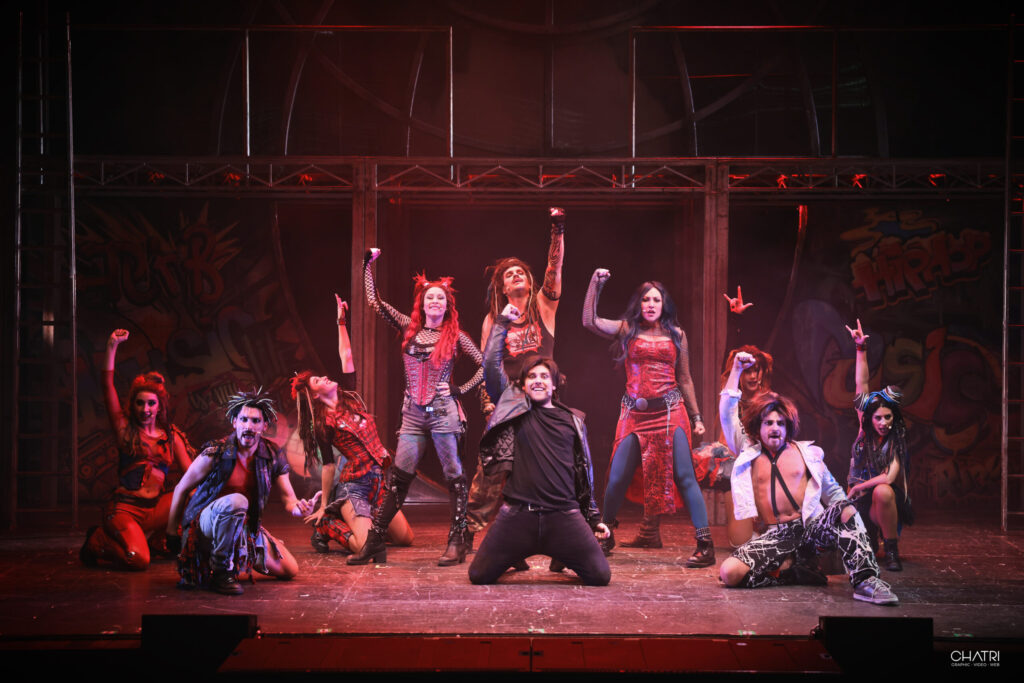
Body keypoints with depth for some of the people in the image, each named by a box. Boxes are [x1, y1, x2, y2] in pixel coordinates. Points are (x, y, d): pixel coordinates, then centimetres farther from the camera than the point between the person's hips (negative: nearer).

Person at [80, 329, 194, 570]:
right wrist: (112, 347, -11)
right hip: (124, 507, -5)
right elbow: (108, 387, -6)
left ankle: (153, 538, 3)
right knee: (137, 559, -28)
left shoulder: (171, 436, 12)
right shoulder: (125, 429, 3)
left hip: (156, 507, 5)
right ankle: (98, 540, 6)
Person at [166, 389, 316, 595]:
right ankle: (221, 572, -24)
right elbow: (181, 489, -5)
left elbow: (289, 499, -3)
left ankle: (239, 557, 25)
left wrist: (300, 508, -27)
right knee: (236, 501, -38)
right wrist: (171, 532, -2)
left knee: (290, 570, 4)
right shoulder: (216, 453, -16)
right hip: (205, 522, -6)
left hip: (246, 528, 6)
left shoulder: (273, 456, -3)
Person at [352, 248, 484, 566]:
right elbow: (374, 301, 10)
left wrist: (461, 390, -3)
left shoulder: (455, 336, 1)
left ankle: (457, 543, 4)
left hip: (443, 411, -3)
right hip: (413, 414, 3)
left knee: (454, 475, 0)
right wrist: (368, 263, 9)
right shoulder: (410, 329, 9)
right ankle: (374, 543, 5)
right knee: (398, 478, 4)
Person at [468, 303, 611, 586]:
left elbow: (583, 472, 18)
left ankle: (561, 557, 24)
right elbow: (491, 364, 2)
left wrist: (594, 517, 17)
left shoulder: (573, 421, 14)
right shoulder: (514, 406, 10)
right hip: (517, 515, -1)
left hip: (563, 517, 1)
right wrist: (502, 324, 3)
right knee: (479, 575, -5)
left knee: (600, 576, -8)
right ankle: (518, 556, 27)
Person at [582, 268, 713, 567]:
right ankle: (605, 537, 22)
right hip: (635, 413, 1)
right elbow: (589, 321, -6)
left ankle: (705, 544, -8)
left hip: (671, 411, -1)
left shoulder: (676, 335, 11)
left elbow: (685, 380, 15)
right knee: (617, 478, 2)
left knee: (683, 476, -8)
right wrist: (595, 284, -9)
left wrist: (696, 417, 13)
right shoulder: (626, 330, 8)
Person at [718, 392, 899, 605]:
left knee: (847, 511, -32)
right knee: (729, 572, -26)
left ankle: (866, 581, -40)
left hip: (811, 528, 0)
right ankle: (798, 574, -10)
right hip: (775, 536, 0)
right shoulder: (749, 456, 14)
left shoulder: (807, 452, 16)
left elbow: (833, 491, 18)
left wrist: (846, 520, 1)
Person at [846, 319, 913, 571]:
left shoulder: (897, 442, -7)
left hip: (885, 500, -4)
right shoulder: (865, 431, 0)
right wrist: (861, 349, -7)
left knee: (883, 491, -35)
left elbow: (889, 477, -20)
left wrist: (858, 487, -11)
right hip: (860, 502, 4)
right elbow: (861, 385, -4)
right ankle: (869, 538, 23)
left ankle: (892, 551, -21)